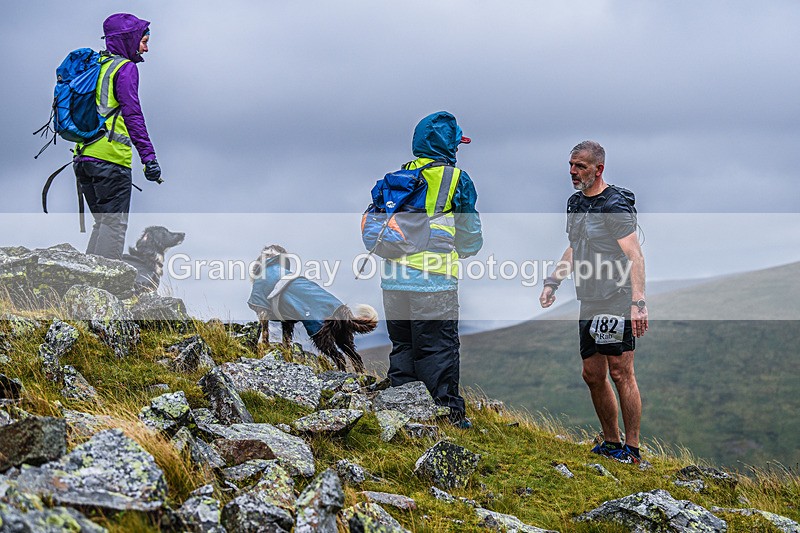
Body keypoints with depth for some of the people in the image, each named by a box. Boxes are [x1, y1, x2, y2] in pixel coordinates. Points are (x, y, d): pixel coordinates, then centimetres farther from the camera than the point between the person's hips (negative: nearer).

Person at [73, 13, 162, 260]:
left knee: (103, 223, 15)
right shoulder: (125, 68, -5)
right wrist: (149, 156, -15)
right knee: (115, 224, -6)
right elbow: (132, 114, -13)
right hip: (110, 156, -8)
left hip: (83, 156, 8)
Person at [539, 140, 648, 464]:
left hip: (618, 300, -9)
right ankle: (611, 443, 20)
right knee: (592, 375, 9)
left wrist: (638, 302, -29)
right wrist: (552, 283, 19)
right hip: (590, 304, 9)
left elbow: (634, 256, -19)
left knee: (620, 373, -9)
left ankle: (632, 450, -4)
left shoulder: (615, 206, -12)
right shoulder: (576, 203, 15)